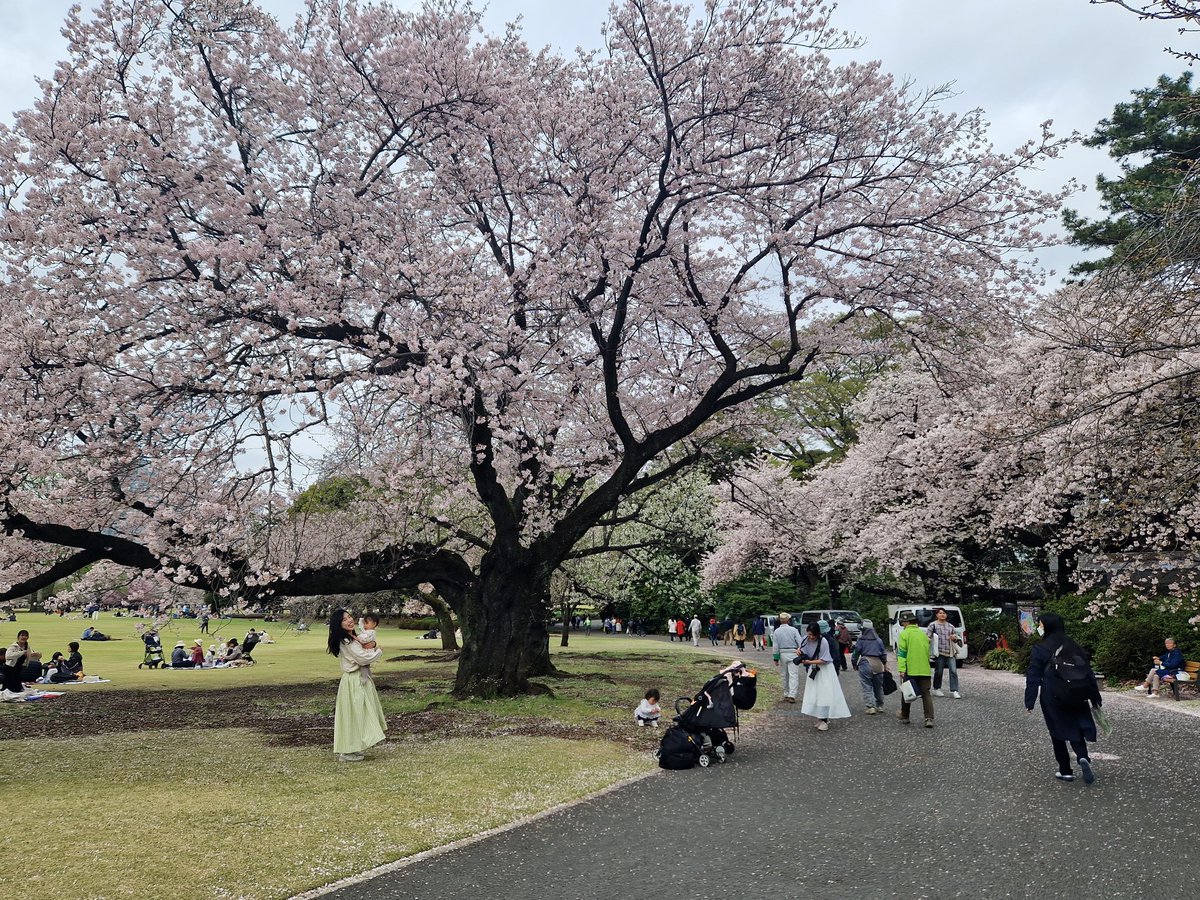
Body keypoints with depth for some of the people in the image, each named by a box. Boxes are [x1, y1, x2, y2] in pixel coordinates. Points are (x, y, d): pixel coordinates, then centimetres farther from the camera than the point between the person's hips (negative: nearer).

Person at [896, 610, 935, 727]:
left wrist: (901, 670, -15)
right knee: (926, 694, 3)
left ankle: (904, 716, 24)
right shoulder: (923, 634, 13)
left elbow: (901, 653, -12)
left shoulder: (904, 634, -5)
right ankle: (929, 719, -8)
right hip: (925, 670, 4)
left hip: (910, 670, -4)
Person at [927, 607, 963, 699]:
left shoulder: (950, 626, 18)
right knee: (938, 671, 1)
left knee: (953, 671, -7)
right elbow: (927, 636, -2)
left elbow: (958, 638, 23)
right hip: (939, 652, -3)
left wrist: (955, 638, 1)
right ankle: (936, 689, 16)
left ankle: (954, 691, -5)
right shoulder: (933, 625, 4)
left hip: (951, 652, 4)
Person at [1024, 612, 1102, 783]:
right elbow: (1088, 672, 6)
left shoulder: (1040, 649, -10)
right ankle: (1083, 758, -14)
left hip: (1053, 699, -4)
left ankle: (1066, 771, 14)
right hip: (1077, 698, 4)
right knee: (1076, 729, 13)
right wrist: (1096, 698, 12)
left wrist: (1029, 702, -6)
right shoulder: (1074, 646, 4)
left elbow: (1033, 678, -11)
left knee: (1058, 733, 10)